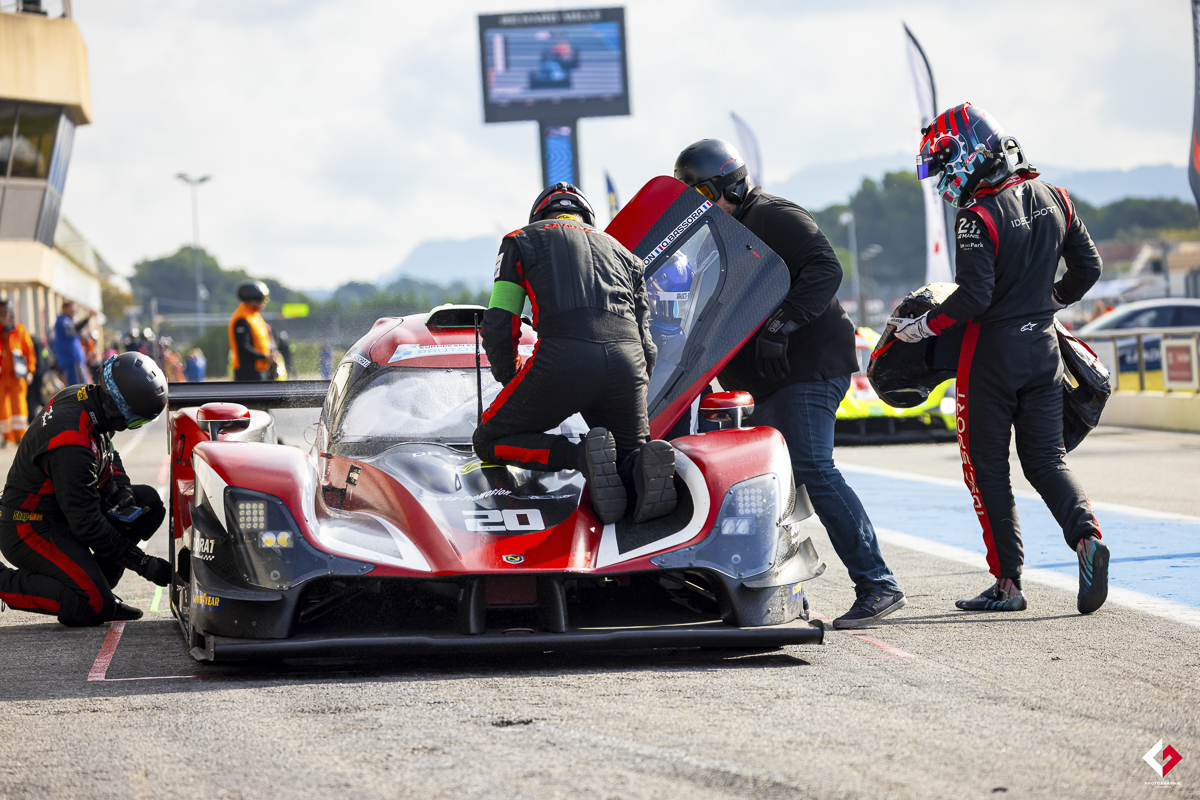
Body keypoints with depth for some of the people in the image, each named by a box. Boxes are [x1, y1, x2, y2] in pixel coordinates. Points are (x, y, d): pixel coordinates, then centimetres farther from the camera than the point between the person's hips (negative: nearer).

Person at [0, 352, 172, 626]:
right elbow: (86, 523, -26)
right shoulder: (72, 447, -32)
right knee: (94, 608, -20)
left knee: (149, 501, 5)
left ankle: (97, 587, 8)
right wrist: (142, 563, -21)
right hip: (29, 530, -10)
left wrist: (122, 492, -3)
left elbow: (108, 456, 17)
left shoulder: (84, 397, -4)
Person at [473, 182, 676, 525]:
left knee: (489, 442, 13)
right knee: (629, 449, 25)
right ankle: (646, 467, -14)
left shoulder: (521, 240, 24)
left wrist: (512, 382, 30)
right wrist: (631, 402, 42)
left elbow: (499, 327, 14)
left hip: (562, 356, -4)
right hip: (627, 361, 4)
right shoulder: (620, 251, 34)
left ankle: (584, 456, -13)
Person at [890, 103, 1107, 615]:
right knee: (1046, 458, 10)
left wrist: (923, 327, -8)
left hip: (993, 351, -6)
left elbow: (975, 296, -22)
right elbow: (1088, 267, 12)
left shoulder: (978, 217, -17)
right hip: (1043, 346, 6)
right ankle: (1086, 536, -16)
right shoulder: (1053, 199, 5)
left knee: (987, 466, 6)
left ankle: (1007, 581, 5)